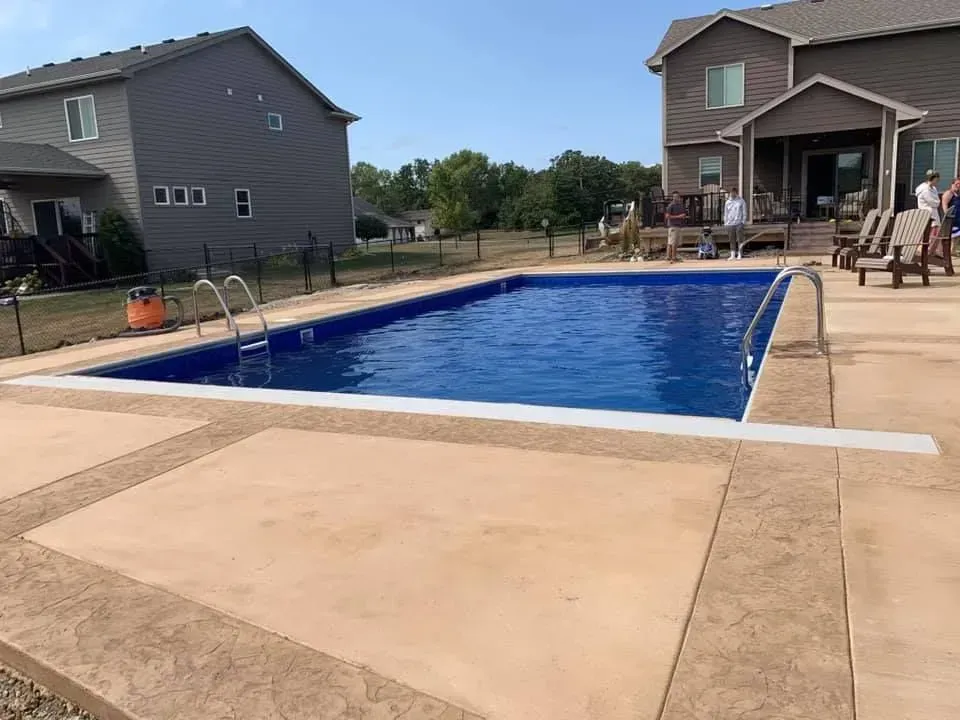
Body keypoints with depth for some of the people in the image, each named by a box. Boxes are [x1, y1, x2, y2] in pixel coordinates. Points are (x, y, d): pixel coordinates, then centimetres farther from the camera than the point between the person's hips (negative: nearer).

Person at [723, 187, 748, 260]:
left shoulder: (741, 201, 4)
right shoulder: (727, 202, 12)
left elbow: (744, 213, 3)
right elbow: (725, 214, 13)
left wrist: (743, 222, -6)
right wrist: (725, 223, 7)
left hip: (739, 223, -3)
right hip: (730, 224, 3)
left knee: (740, 240, -3)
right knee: (732, 240, 5)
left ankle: (740, 255, 0)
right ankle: (732, 255, 8)